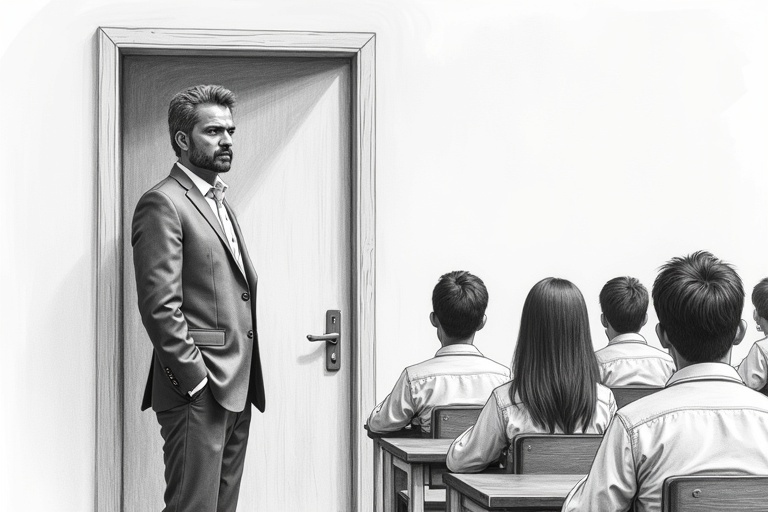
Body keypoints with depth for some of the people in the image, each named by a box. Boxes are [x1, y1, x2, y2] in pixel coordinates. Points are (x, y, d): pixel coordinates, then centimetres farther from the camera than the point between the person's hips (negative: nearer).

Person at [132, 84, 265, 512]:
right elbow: (160, 305, -16)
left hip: (237, 391, 9)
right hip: (198, 394, -9)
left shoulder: (220, 203, 20)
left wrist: (245, 381, 14)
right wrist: (196, 379, -18)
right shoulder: (163, 203, -10)